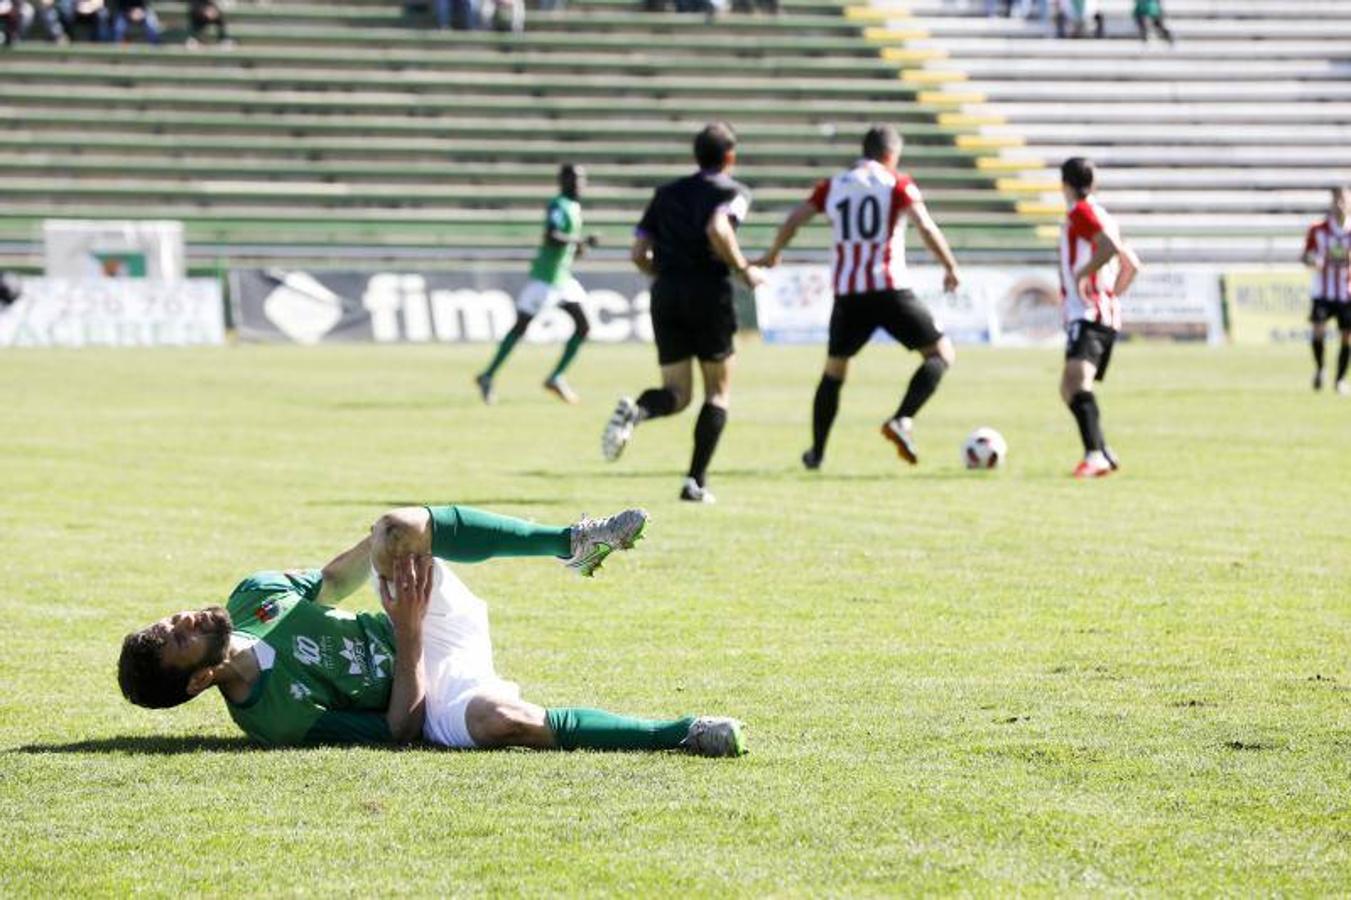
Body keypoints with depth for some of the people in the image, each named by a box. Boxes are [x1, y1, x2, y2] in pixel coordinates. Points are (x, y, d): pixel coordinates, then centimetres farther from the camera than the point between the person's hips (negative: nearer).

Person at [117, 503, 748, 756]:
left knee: (396, 527, -20)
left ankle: (573, 542, -12)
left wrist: (391, 539, 7)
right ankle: (683, 734, -30)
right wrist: (408, 632, -25)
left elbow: (331, 580, 17)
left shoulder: (251, 598, -2)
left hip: (439, 626, 7)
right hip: (431, 690, -7)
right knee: (497, 719, -44)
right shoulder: (276, 717, -24)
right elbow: (400, 730, -21)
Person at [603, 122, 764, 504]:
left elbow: (638, 253, 12)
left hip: (666, 293, 4)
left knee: (677, 393, 8)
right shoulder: (734, 191, 2)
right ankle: (696, 481, -1)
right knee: (718, 393, 10)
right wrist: (744, 270, -8)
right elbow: (717, 229, -20)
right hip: (709, 293, -4)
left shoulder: (667, 193, 17)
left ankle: (635, 410, -27)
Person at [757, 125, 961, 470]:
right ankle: (902, 420, -14)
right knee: (942, 354, 5)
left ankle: (816, 452, 22)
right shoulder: (897, 184, 1)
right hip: (890, 290, -4)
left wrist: (772, 254, 28)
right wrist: (951, 267, -3)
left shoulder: (833, 186, 11)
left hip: (847, 294, 4)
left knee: (834, 371, 20)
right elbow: (925, 227, -12)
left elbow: (793, 221, 10)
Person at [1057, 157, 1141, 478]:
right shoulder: (1101, 216, 22)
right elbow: (1131, 265, 28)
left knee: (1077, 378, -28)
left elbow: (1111, 246, -23)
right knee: (1069, 389, 20)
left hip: (1088, 315, -10)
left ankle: (1095, 455, -44)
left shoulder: (1081, 212, -6)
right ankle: (1103, 455, 25)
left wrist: (1082, 273, -17)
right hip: (1107, 314, 10)